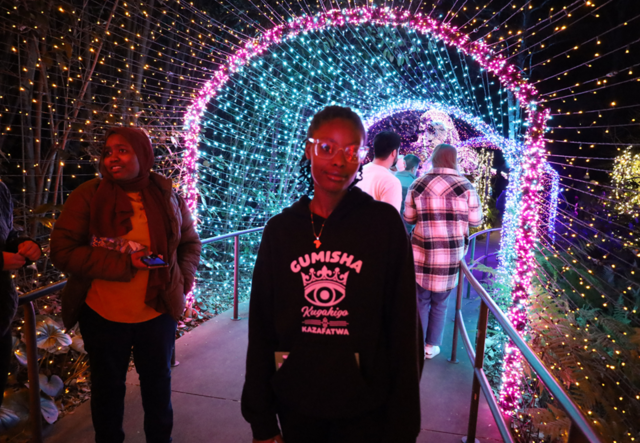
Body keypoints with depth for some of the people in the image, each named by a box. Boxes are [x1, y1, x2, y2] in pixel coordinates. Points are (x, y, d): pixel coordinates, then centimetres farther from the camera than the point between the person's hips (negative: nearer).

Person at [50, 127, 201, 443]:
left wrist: (183, 278, -8)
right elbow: (63, 251, -11)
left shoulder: (168, 197, -3)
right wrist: (123, 263, -21)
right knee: (107, 388, 18)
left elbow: (190, 243, 9)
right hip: (103, 314, -1)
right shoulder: (88, 196, -8)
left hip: (159, 312, 2)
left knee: (158, 383, 19)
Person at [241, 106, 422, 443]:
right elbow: (261, 328, 0)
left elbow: (403, 329, -8)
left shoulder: (384, 224, -10)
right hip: (295, 405, 3)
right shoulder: (280, 230, -4)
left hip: (364, 413, -2)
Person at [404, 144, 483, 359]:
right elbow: (476, 221, 0)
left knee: (421, 301, 14)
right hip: (451, 254, 0)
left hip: (422, 252, 1)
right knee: (440, 302, 16)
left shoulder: (418, 185, -3)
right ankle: (432, 346, 24)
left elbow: (409, 218, 4)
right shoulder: (465, 186, -7)